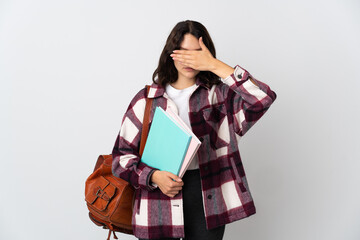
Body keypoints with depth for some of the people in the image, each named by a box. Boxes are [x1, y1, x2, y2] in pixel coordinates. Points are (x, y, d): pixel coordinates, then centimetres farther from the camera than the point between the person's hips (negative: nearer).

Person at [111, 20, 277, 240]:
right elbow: (122, 154, 3)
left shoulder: (218, 94, 2)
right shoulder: (147, 99, 4)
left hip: (208, 199, 0)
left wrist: (214, 65, -15)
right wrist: (153, 176, -15)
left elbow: (264, 98, -15)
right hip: (158, 203, 0)